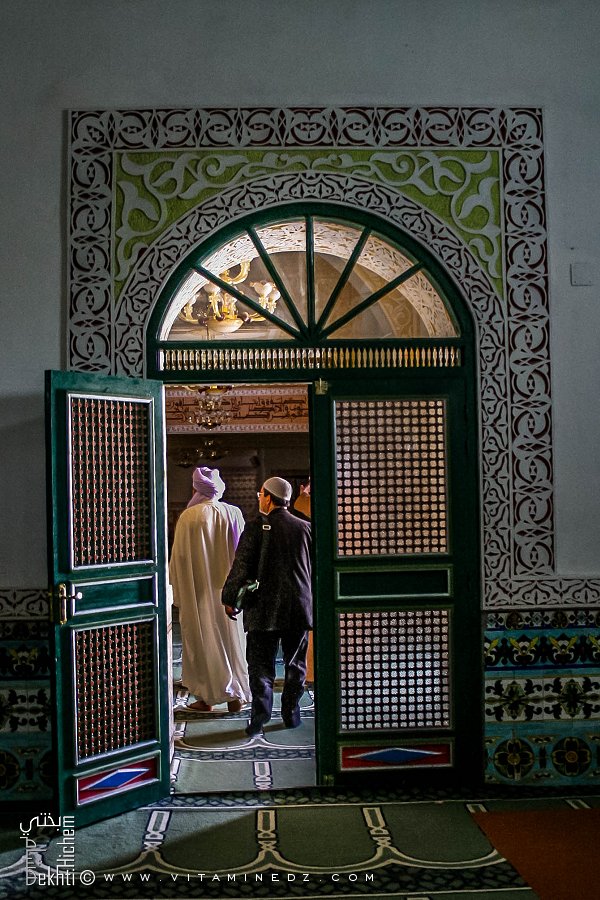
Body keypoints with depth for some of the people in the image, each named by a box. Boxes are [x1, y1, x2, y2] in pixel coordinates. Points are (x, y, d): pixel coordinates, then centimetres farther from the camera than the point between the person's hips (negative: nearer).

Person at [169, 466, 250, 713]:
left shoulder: (189, 516, -11)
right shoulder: (234, 513, -4)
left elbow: (179, 557, -6)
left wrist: (179, 591, 3)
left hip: (199, 591, -2)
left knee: (202, 641, 7)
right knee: (231, 639, 10)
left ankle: (206, 697, 11)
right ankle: (236, 696, 15)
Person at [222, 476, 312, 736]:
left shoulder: (256, 528, -8)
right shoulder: (305, 528, 2)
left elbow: (241, 567, -8)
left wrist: (229, 599, 3)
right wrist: (312, 601, 21)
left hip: (264, 609, -3)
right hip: (299, 607, 3)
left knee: (261, 665, 4)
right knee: (295, 663, 14)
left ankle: (260, 716, 0)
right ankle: (291, 713, 18)